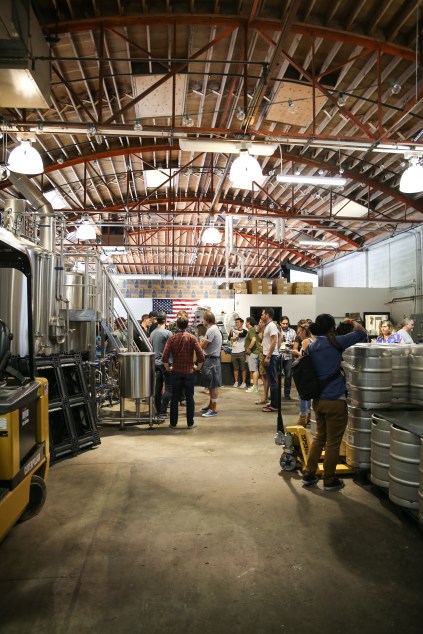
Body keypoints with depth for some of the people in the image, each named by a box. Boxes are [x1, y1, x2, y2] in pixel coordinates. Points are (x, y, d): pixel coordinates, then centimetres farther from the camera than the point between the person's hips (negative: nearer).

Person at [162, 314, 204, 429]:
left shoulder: (172, 338, -3)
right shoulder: (192, 338, -6)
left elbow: (164, 357, -11)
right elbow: (201, 356, -14)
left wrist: (167, 368, 5)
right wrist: (198, 367, 1)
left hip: (176, 372, 1)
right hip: (189, 372, -1)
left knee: (174, 398, 10)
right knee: (189, 398, 9)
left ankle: (173, 423, 16)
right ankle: (190, 423, 15)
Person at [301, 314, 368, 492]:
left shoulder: (312, 346, 7)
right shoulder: (335, 342, -13)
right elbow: (362, 333, -4)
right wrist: (354, 323, 14)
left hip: (318, 399, 7)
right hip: (335, 401, -7)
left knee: (319, 437, 21)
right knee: (333, 442, 7)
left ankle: (309, 474, 26)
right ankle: (329, 481, 19)